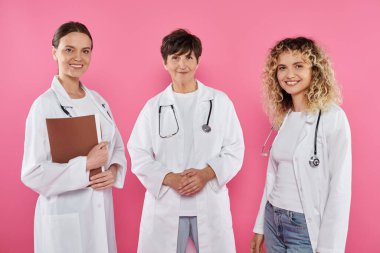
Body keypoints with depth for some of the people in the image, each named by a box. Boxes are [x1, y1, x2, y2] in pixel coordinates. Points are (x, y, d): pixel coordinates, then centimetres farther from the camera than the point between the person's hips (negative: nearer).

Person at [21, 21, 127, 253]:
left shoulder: (97, 100, 5)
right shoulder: (44, 105, -14)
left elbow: (118, 147, 11)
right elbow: (32, 173, -16)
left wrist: (113, 171, -8)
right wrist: (86, 165, -20)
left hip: (102, 207, 6)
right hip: (64, 214, -5)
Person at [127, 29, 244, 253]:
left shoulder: (220, 101, 3)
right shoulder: (153, 106, 4)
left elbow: (235, 150, 1)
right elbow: (139, 155, 1)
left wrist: (206, 174, -14)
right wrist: (169, 178, -14)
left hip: (210, 203, 0)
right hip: (164, 204, 0)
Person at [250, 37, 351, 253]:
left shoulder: (333, 117, -12)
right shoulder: (284, 117, 5)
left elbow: (340, 186, -14)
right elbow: (273, 176, 9)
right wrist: (260, 226, 11)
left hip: (306, 227, -6)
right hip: (273, 220, 6)